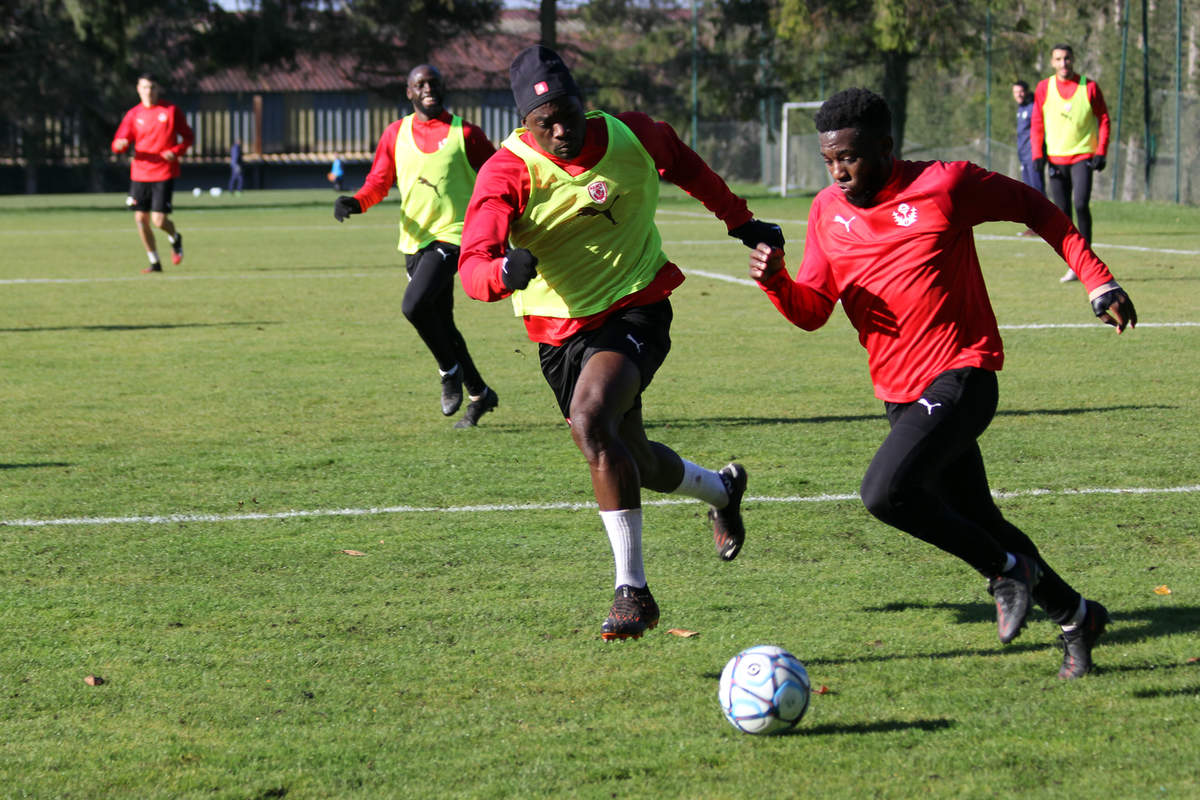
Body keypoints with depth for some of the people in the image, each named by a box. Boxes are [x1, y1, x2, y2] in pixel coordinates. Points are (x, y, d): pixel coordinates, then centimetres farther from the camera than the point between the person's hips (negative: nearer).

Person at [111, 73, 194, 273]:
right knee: (140, 218, -1)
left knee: (159, 220, -11)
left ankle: (175, 238, 24)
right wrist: (120, 144, -23)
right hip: (140, 173, 3)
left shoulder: (171, 110, 0)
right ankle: (154, 262, 14)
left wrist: (175, 152, -13)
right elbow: (119, 142, 2)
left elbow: (188, 136, 6)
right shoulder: (133, 114, 6)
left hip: (164, 173, -3)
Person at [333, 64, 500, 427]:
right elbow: (378, 182, 10)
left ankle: (450, 371, -1)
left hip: (452, 235, -5)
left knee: (414, 305, -24)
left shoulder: (465, 134, -2)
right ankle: (480, 394, 26)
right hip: (415, 240, 5)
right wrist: (356, 202, -11)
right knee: (441, 323, 11)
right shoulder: (396, 135, 8)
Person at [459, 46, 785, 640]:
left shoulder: (631, 137, -9)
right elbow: (473, 267, -27)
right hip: (561, 331, 3)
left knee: (589, 419, -29)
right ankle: (722, 490, 51)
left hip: (636, 311, -2)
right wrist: (505, 270, -51)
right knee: (629, 462, 15)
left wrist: (741, 221, 24)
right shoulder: (507, 172, -16)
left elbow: (685, 165, 16)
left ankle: (631, 591, -24)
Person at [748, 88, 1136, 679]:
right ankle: (1074, 616, 30)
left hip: (961, 373, -7)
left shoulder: (944, 185, -9)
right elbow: (812, 311, 8)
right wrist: (776, 281, -14)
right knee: (975, 523, 12)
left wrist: (1098, 282, 1)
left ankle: (1006, 571, -7)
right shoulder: (828, 211, 6)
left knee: (885, 491, -26)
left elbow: (1034, 208, 4)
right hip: (900, 394, 7)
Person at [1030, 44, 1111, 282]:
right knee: (1062, 214, 1)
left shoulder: (1089, 87, 1)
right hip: (1055, 159, 3)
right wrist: (1038, 154, -2)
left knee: (1081, 205, -19)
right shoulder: (1043, 88, 6)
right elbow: (1036, 124, 10)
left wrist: (1101, 153, -7)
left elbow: (1103, 120, 4)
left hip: (1083, 156, -3)